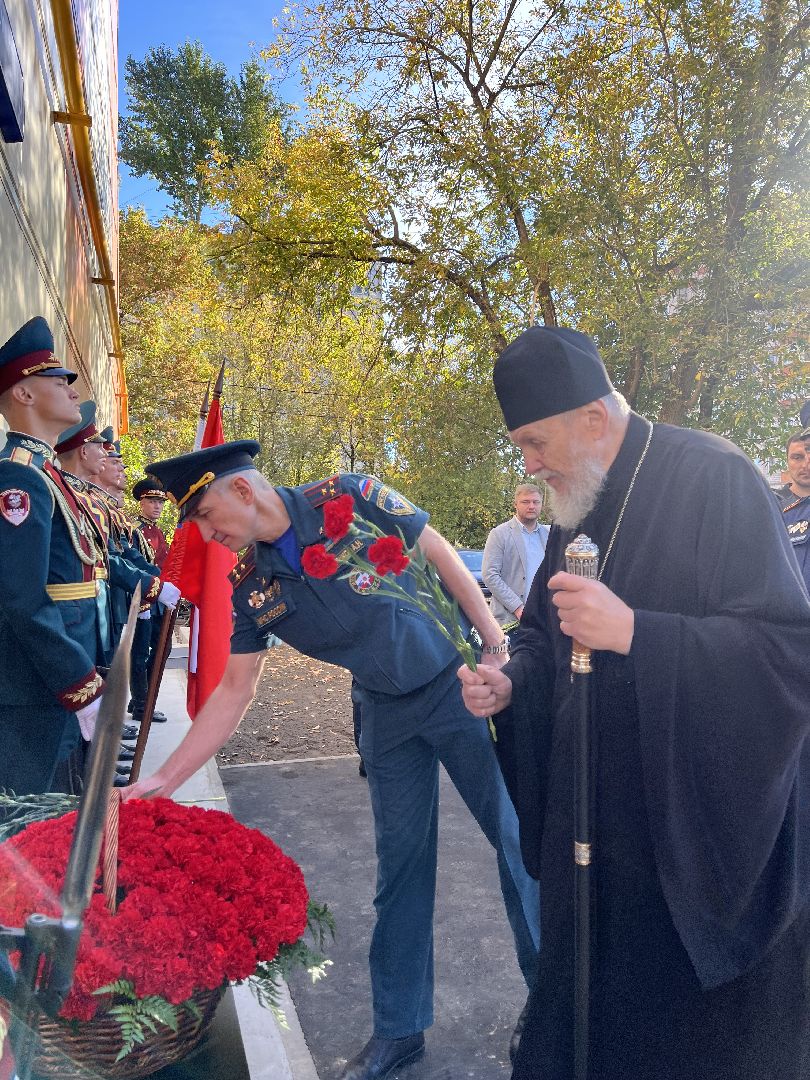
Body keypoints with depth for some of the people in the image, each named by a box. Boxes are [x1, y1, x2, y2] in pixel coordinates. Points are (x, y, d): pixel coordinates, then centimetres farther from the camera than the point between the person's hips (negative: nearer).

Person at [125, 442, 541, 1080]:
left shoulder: (350, 499, -16)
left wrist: (497, 646, -10)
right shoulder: (250, 586, -3)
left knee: (516, 833, 4)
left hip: (458, 684, -3)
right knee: (401, 861, 12)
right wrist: (165, 778, -4)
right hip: (388, 716, 4)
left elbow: (442, 556, -9)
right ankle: (399, 1028, 29)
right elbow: (233, 693, 1)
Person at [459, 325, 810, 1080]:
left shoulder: (713, 479, -17)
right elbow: (545, 636, 14)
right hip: (597, 813, 7)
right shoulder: (577, 510, 6)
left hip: (703, 819, -6)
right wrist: (511, 684, -6)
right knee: (589, 1004, 18)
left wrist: (633, 633, -30)